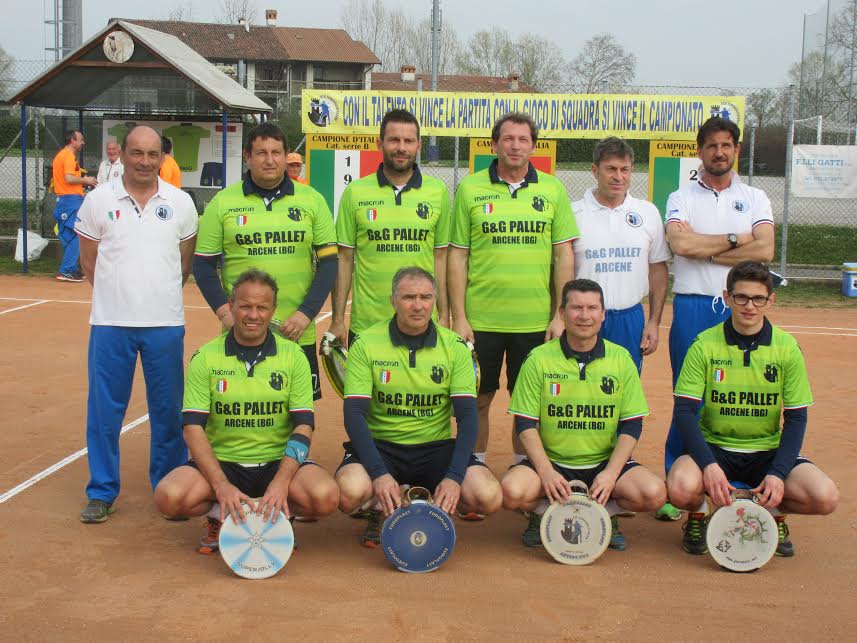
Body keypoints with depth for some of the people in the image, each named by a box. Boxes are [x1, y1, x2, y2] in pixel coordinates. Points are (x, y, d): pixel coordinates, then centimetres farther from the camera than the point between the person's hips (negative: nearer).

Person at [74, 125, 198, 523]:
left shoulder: (180, 203, 4)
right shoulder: (99, 200, 1)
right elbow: (89, 260, 8)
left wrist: (161, 297, 12)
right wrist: (117, 297, 8)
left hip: (165, 323, 1)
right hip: (110, 323, 0)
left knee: (168, 410, 6)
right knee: (104, 409, 4)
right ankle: (101, 491, 16)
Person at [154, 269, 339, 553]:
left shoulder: (293, 356, 0)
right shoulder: (206, 357, -1)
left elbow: (303, 426, -5)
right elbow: (193, 427, -7)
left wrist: (281, 483, -22)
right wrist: (222, 486, -22)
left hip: (278, 462, 0)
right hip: (221, 462, 0)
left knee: (326, 496, -29)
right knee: (169, 496, -28)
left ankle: (274, 516, 1)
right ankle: (221, 516, 2)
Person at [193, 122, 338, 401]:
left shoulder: (312, 200, 4)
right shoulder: (222, 202, 3)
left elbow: (329, 262, 3)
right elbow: (204, 265, 5)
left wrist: (306, 313, -8)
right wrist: (224, 311, -10)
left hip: (298, 335, 1)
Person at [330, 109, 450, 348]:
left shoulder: (438, 191, 3)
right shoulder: (355, 192, 0)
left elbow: (441, 257, 6)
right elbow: (345, 259, 2)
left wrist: (444, 315, 3)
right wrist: (337, 319, 0)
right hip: (366, 324, -1)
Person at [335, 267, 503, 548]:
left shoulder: (454, 347, -1)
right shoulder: (366, 344, -6)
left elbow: (467, 416, -5)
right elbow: (354, 414, -11)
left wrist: (454, 477, -20)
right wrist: (379, 474, -25)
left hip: (436, 447, 2)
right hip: (381, 444, -1)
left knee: (489, 497, -23)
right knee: (350, 491, -33)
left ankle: (431, 504, 9)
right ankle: (379, 506, 4)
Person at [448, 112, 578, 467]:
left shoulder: (552, 189, 4)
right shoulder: (470, 188, 2)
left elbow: (564, 255, 5)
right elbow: (458, 255, 2)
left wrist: (560, 315, -1)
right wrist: (458, 317, -3)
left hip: (536, 320, 1)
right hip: (481, 319, -1)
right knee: (478, 400, 8)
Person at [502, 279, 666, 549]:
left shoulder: (621, 358, 2)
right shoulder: (538, 359, -2)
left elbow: (632, 426, 2)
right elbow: (525, 424, -3)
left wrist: (611, 473, -13)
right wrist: (545, 471, -18)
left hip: (605, 462, 1)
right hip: (551, 460, -1)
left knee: (654, 493, -24)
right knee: (513, 491, -30)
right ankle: (543, 513, 5)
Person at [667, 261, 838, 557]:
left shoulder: (787, 348, -3)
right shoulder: (705, 344, -8)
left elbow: (796, 418, -2)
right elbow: (684, 411, -11)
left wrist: (778, 472, -18)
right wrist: (709, 465, -26)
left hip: (767, 451, 2)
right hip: (714, 447, -2)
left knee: (825, 497, -23)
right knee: (681, 488, -34)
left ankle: (773, 514, 11)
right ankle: (698, 516, 5)